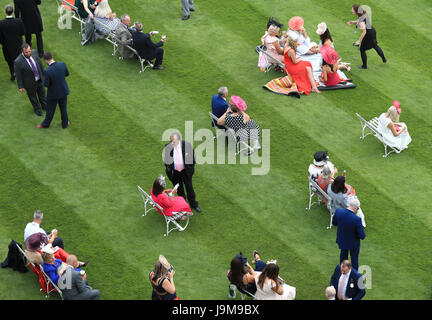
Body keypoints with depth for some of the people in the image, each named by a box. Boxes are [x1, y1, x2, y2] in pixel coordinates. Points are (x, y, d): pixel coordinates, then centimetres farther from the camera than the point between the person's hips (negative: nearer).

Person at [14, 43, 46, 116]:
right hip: (29, 82, -4)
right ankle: (37, 108, 51)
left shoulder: (33, 52, -20)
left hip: (39, 79, 4)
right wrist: (20, 87, -10)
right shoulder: (18, 62, -34)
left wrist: (43, 73, 10)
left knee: (42, 92, 28)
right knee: (32, 96, 23)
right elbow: (18, 75, -20)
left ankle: (44, 105, 55)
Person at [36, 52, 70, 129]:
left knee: (50, 110, 21)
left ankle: (46, 124, 45)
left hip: (53, 94, -3)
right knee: (63, 108, 26)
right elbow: (67, 74, -1)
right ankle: (65, 123, 46)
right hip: (64, 91, 4)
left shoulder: (47, 71, -34)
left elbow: (46, 85, -21)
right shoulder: (62, 64, -21)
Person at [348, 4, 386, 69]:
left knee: (362, 49, 10)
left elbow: (364, 32, -31)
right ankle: (384, 59, 46)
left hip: (368, 34, -9)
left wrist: (359, 41, -24)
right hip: (372, 30, 9)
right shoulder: (364, 13, -4)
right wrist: (353, 22, 0)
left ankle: (364, 66, 23)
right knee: (375, 46, 30)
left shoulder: (361, 19, -31)